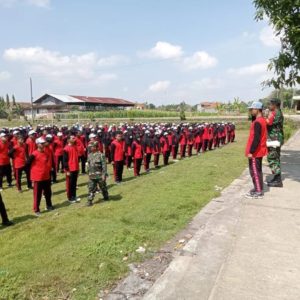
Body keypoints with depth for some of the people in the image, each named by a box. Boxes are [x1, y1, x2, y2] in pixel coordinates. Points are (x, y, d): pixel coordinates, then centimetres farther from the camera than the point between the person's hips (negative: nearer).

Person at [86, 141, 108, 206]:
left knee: (103, 187, 13)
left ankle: (106, 197, 34)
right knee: (91, 188, 2)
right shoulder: (89, 155, 6)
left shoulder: (101, 155, -13)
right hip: (92, 176, 5)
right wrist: (89, 173, 15)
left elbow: (104, 166, -14)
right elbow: (88, 165, 15)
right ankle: (89, 201, 6)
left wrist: (104, 175, -17)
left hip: (100, 176, -5)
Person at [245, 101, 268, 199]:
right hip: (259, 150, 10)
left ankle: (258, 192, 4)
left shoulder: (257, 122, -21)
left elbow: (256, 139, -24)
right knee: (258, 170, 17)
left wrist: (251, 151, -22)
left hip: (255, 152, -10)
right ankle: (259, 188, 27)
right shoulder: (262, 120, 11)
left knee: (254, 171, -2)